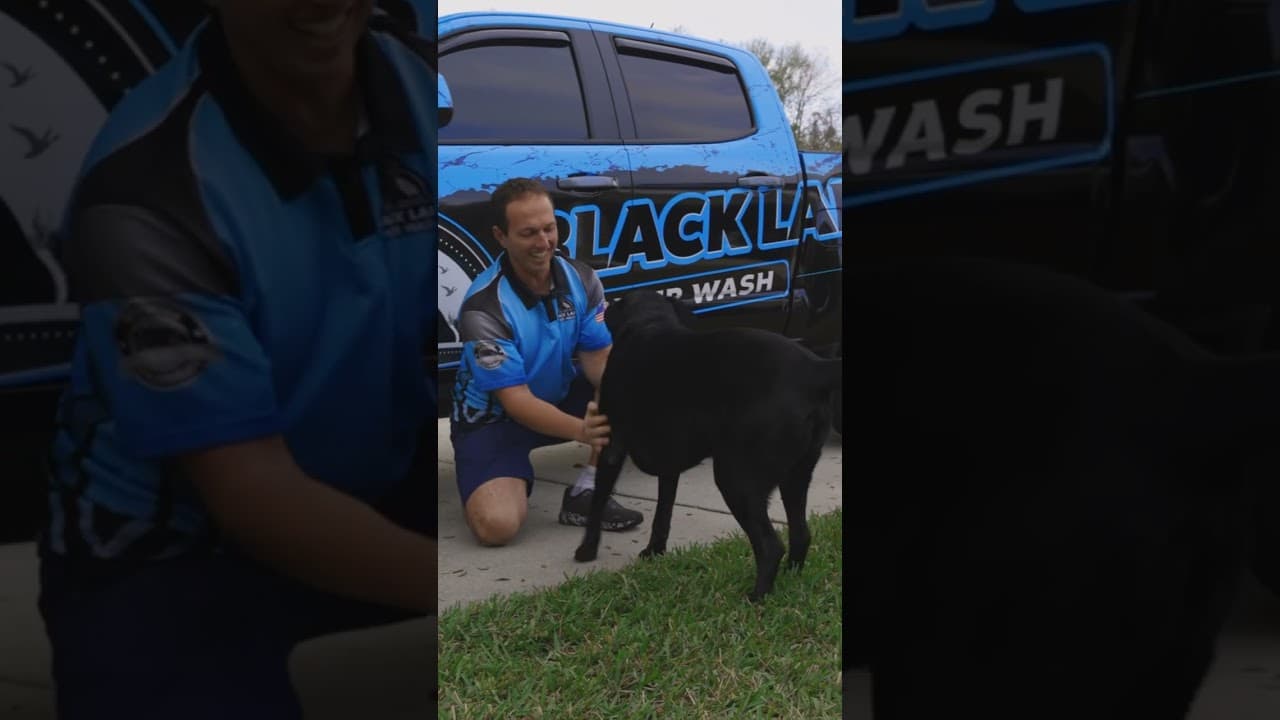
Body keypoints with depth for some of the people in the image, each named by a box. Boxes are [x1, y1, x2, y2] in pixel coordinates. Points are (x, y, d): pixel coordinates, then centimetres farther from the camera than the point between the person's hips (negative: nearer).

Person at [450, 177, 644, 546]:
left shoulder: (581, 279, -9)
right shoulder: (484, 307, -27)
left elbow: (598, 357, -8)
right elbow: (516, 400, -27)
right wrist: (581, 430, -44)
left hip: (560, 397, 6)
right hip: (494, 418, -5)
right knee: (497, 525, -28)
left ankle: (585, 493, -8)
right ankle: (514, 477, 8)